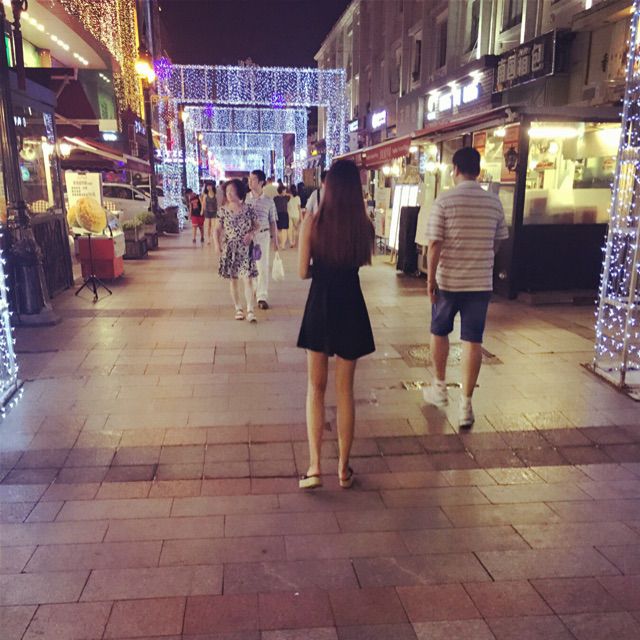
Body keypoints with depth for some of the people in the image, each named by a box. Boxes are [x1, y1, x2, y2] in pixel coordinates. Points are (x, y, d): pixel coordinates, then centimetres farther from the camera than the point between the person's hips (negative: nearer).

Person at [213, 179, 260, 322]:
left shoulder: (248, 209, -1)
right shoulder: (223, 210, 1)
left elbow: (257, 225, 7)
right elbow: (217, 229, 4)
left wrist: (251, 233, -13)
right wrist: (217, 244, -11)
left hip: (246, 249, -1)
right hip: (229, 249, 2)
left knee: (248, 279, -10)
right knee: (233, 280, 8)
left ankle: (250, 310, -8)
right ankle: (238, 309, 19)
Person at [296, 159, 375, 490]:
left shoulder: (312, 222, -10)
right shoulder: (364, 224, -6)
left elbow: (303, 271, -6)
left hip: (320, 305, -1)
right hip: (350, 306, 1)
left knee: (315, 387, 13)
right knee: (345, 390, 13)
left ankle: (314, 466, 7)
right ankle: (343, 468, 22)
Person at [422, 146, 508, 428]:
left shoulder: (444, 200, -10)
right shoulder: (494, 202, 2)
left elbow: (434, 245, -13)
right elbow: (497, 243, 11)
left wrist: (430, 279, -5)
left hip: (448, 280, -2)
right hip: (481, 281, 2)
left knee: (439, 333, 19)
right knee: (473, 341, 4)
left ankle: (440, 388, 32)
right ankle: (466, 405, 6)